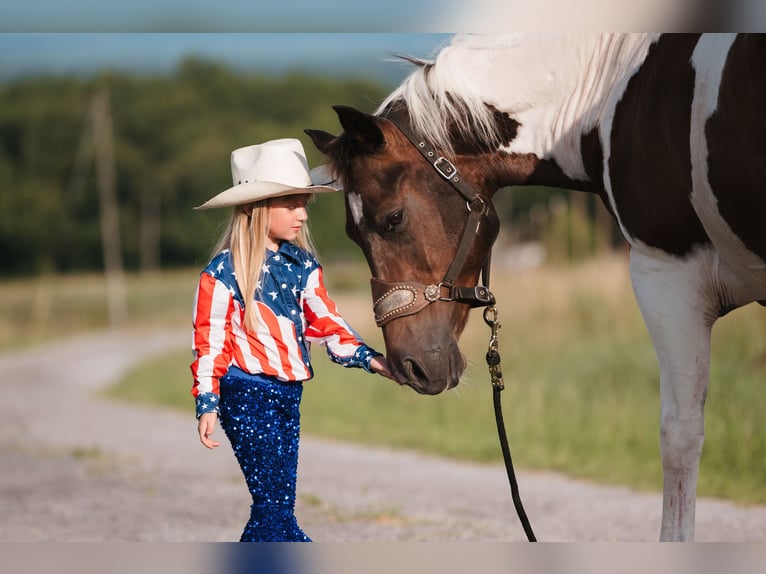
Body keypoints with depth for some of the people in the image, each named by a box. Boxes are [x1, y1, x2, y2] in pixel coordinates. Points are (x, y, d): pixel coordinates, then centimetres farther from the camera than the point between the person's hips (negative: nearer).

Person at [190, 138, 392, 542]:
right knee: (275, 504, -9)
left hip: (288, 395, 7)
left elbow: (326, 323, 12)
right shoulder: (224, 272, -9)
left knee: (274, 506, 8)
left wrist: (367, 358, -2)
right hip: (247, 395, -7)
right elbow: (209, 341, -9)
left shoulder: (303, 265, 8)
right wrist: (207, 403, -14)